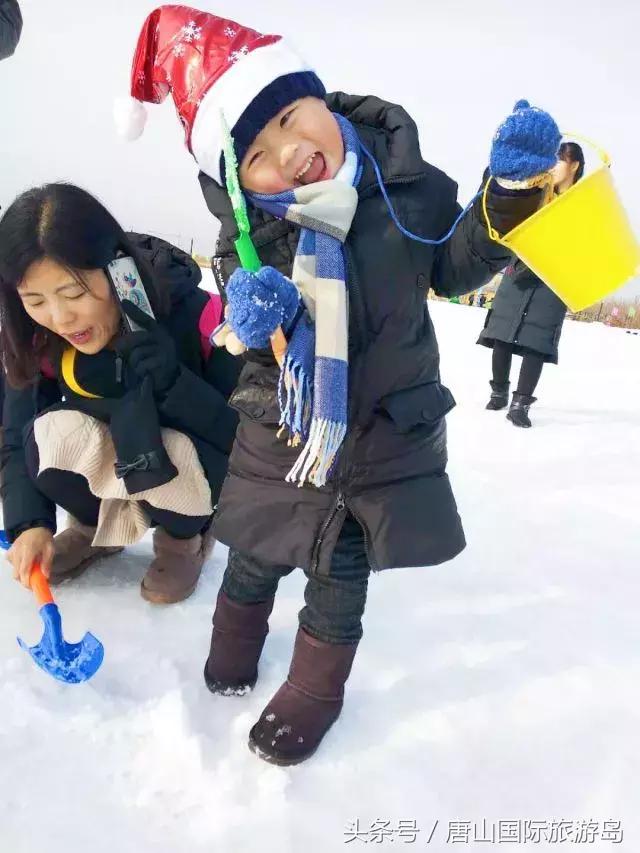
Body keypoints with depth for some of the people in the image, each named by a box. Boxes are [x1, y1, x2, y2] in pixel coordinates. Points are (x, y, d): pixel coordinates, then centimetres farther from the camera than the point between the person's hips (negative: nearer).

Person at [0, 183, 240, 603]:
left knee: (172, 450, -36)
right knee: (51, 433, -27)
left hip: (197, 473, -3)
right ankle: (98, 525, 8)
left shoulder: (196, 316, -30)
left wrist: (174, 383, -41)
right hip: (107, 468, 3)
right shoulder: (40, 341, -17)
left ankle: (186, 536, 2)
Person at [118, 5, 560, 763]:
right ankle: (234, 645, 54)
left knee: (339, 573, 12)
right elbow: (252, 340, -7)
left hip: (386, 433, 0)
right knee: (255, 551, 21)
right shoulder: (247, 238, -14)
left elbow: (456, 267, -1)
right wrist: (255, 324, -31)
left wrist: (511, 191, -16)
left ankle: (315, 688, 40)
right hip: (280, 433, 1)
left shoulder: (402, 180, -12)